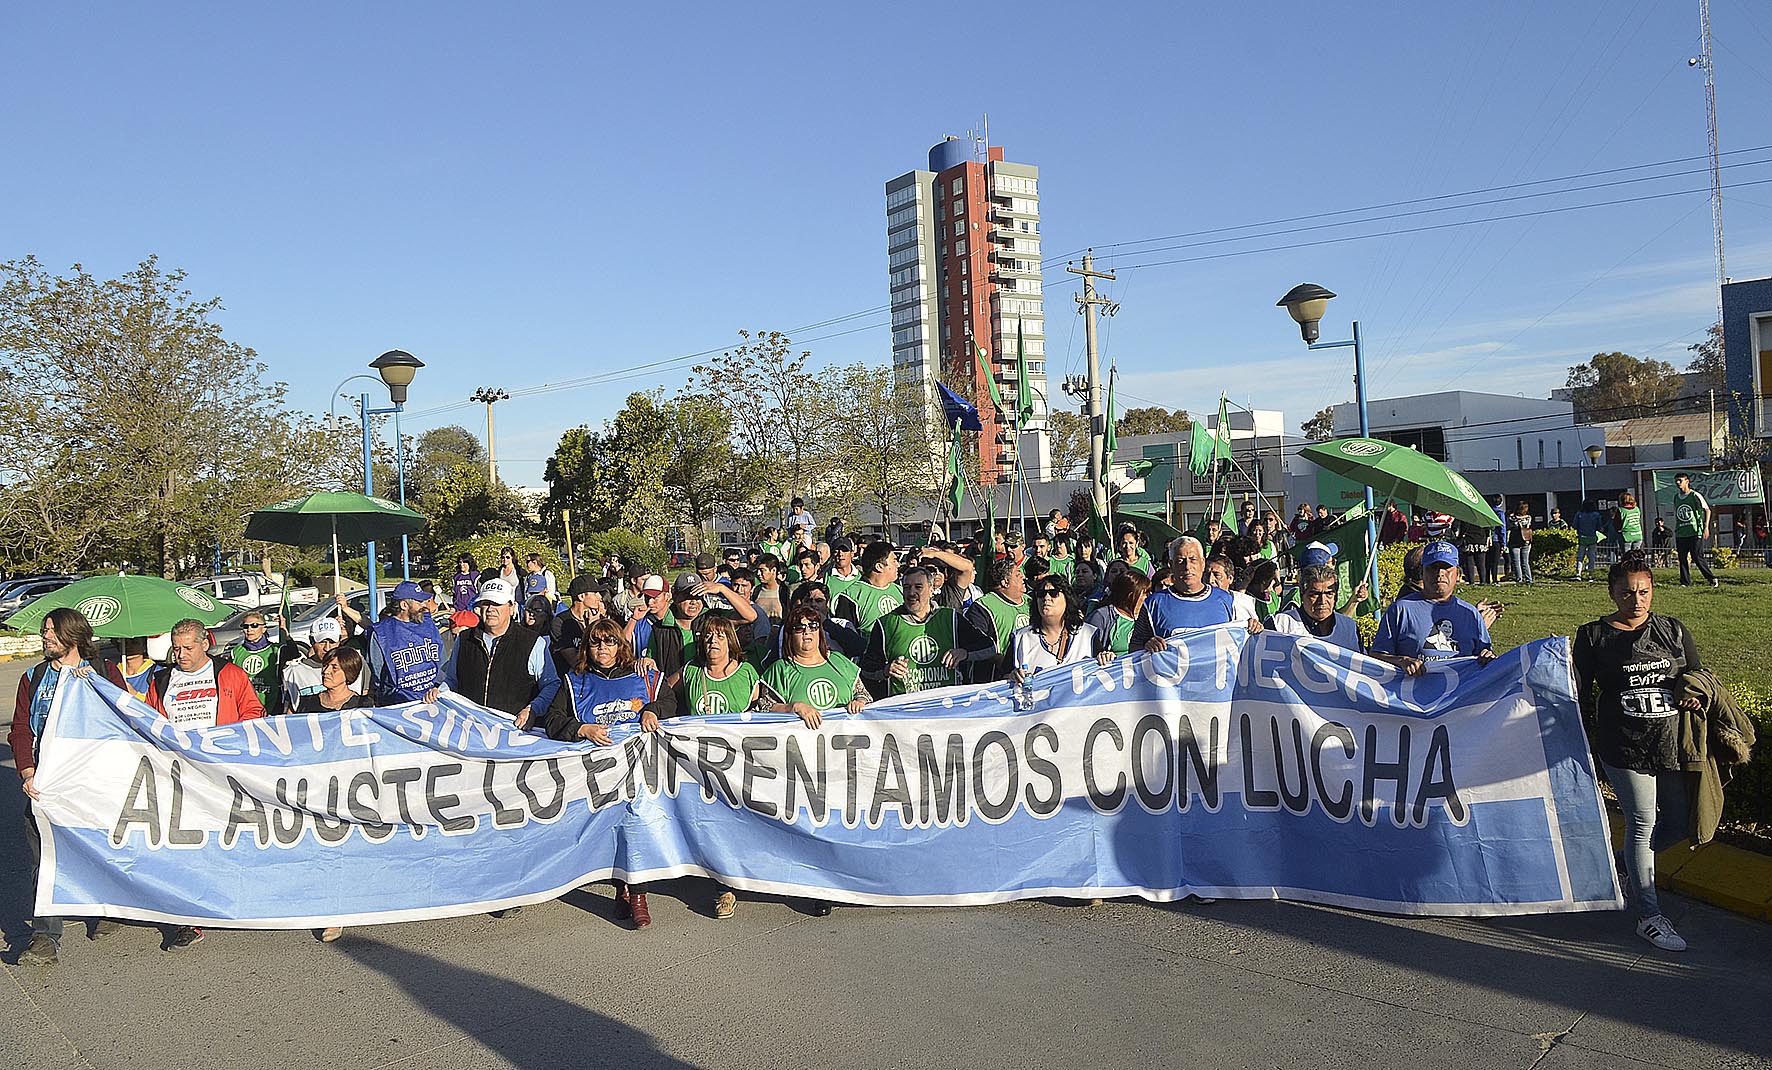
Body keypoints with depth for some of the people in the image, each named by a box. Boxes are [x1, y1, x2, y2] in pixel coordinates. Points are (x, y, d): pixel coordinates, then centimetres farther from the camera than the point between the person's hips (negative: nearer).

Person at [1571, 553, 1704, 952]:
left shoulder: (1673, 630, 8)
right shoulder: (1593, 635, 0)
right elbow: (1580, 694, 3)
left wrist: (1696, 697, -5)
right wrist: (1584, 739, 0)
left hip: (1674, 744, 4)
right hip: (1624, 749, -4)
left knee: (1679, 823, 9)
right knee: (1642, 823, -2)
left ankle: (1624, 862, 37)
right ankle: (1649, 917, 7)